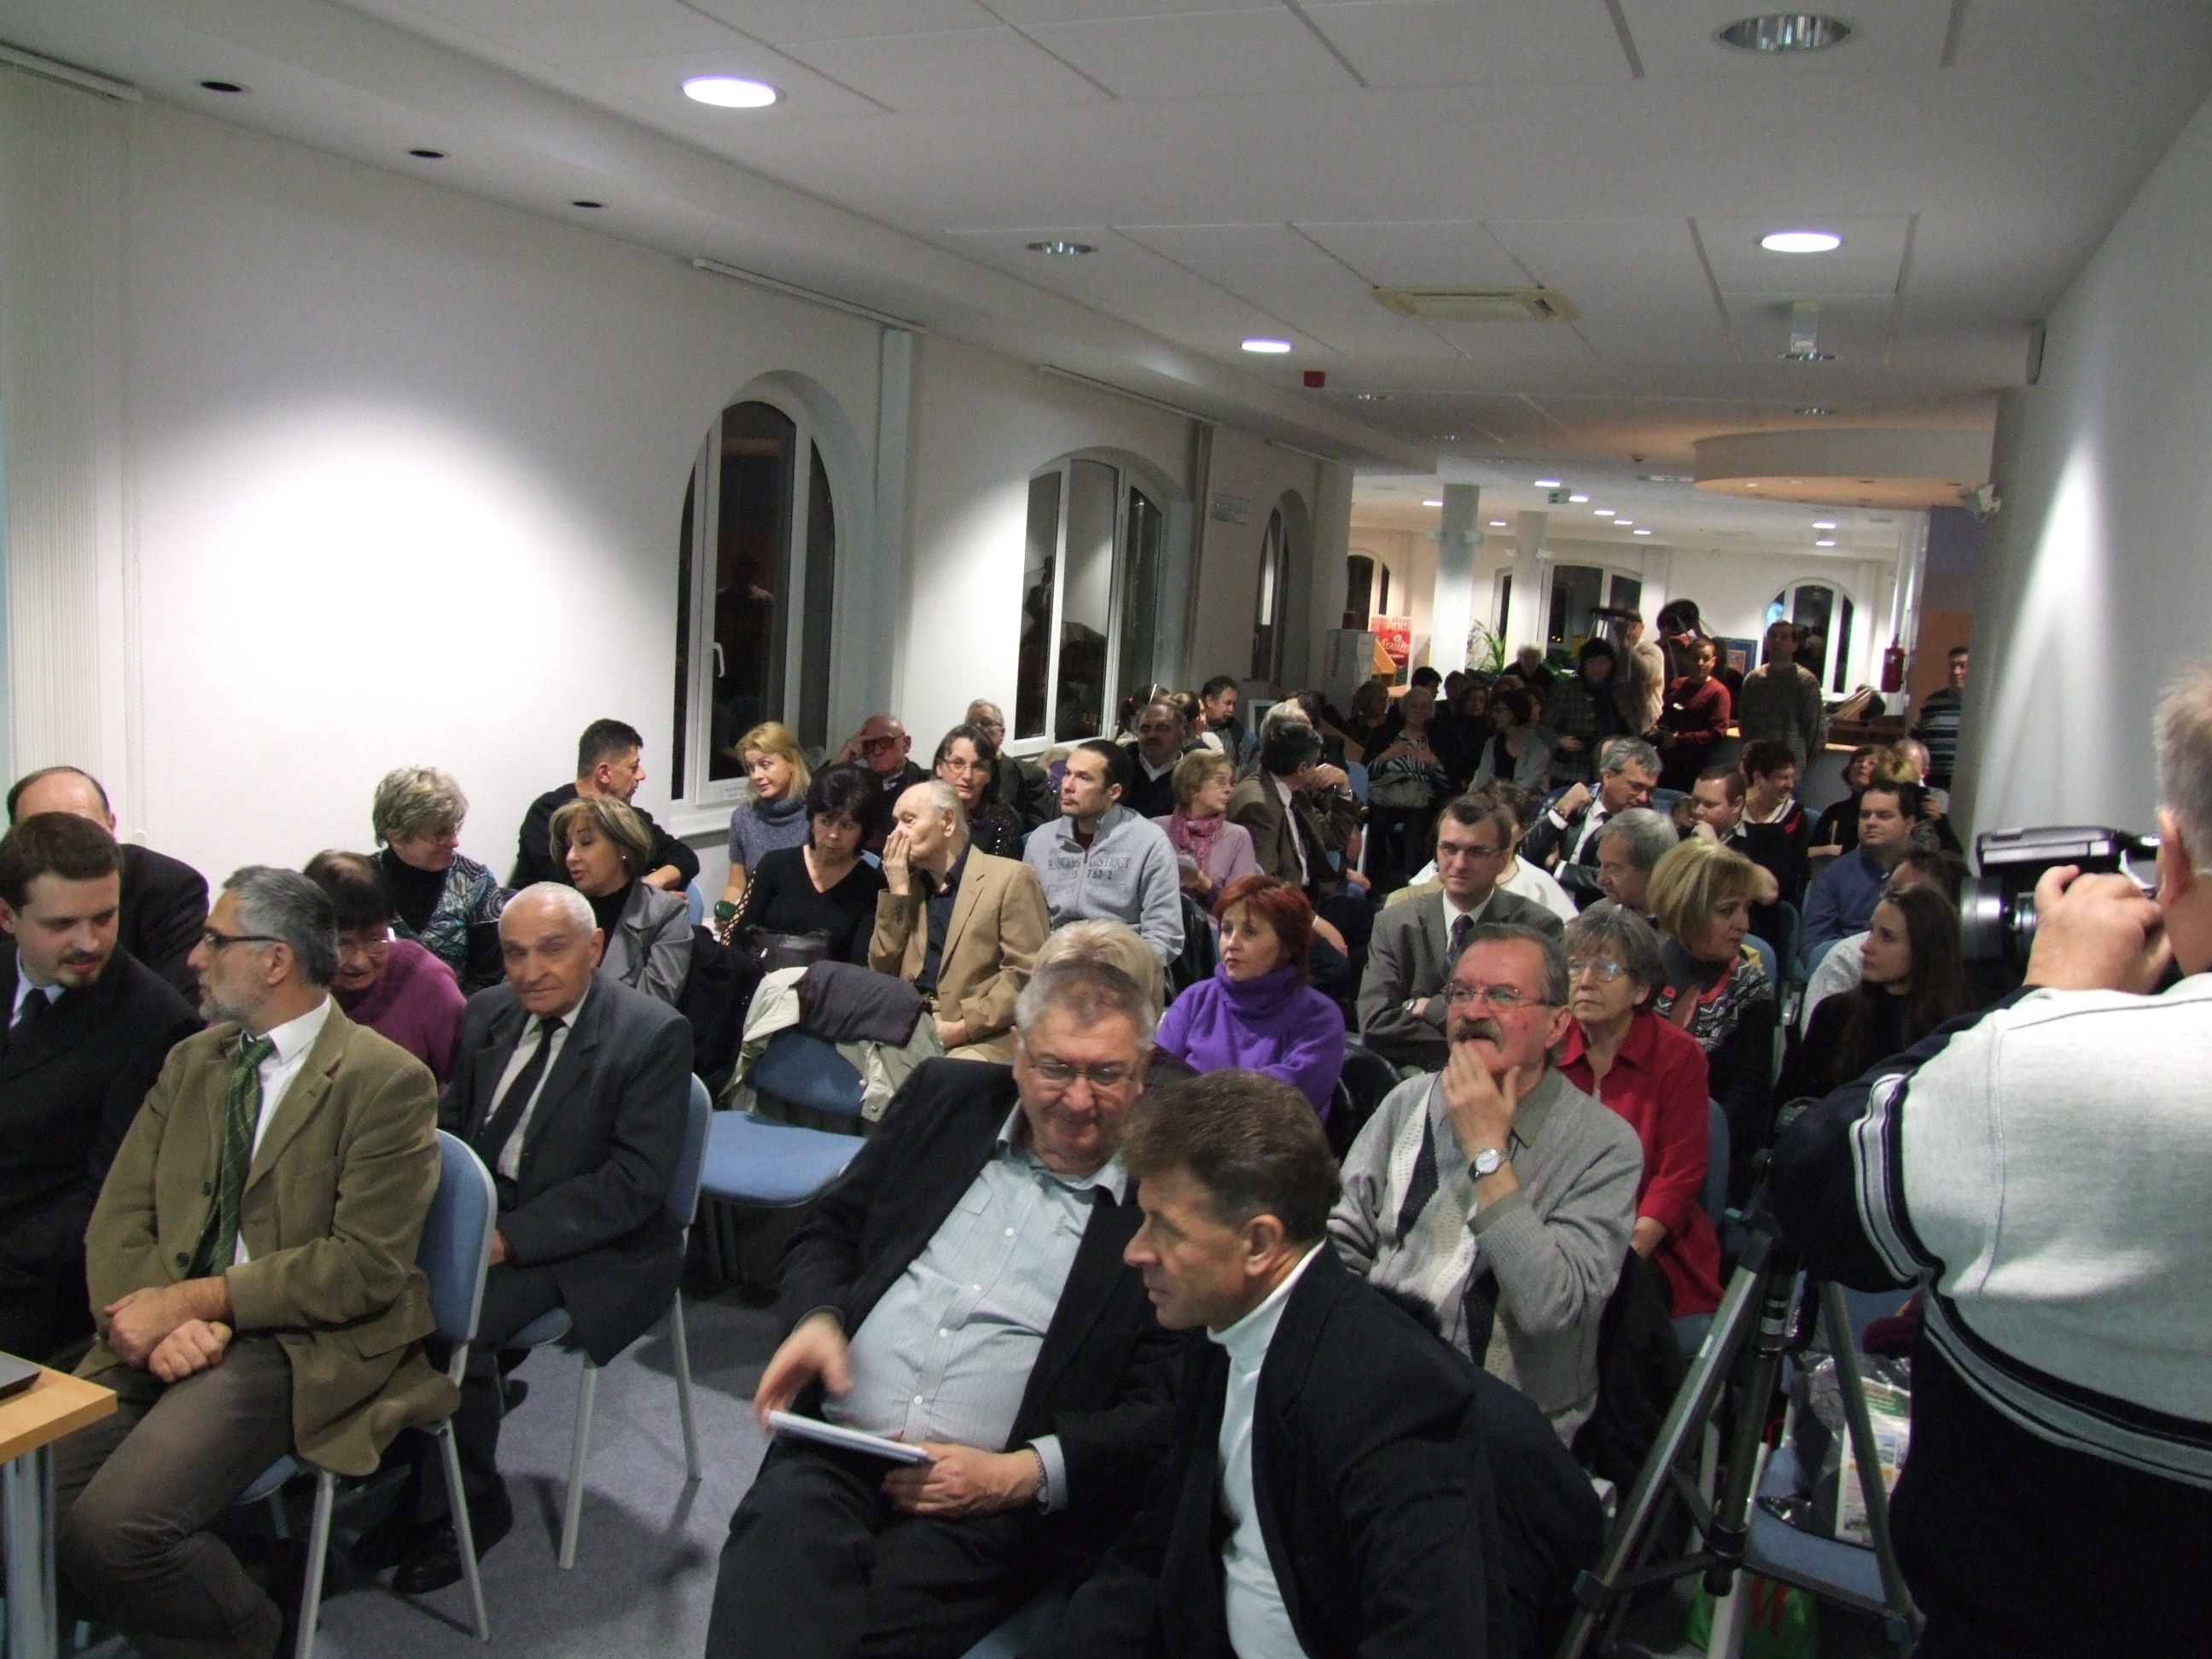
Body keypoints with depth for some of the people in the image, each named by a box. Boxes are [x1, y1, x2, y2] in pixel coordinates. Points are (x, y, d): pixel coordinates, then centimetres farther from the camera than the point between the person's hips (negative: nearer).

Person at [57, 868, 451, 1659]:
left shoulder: (387, 1080, -7)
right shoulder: (190, 1061, 15)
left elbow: (367, 1265, -13)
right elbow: (118, 1221, 8)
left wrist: (193, 1300, -16)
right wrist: (161, 1319, -13)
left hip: (299, 1343, -6)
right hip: (167, 1328, 6)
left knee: (113, 1529, -24)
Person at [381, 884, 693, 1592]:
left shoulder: (653, 1034, -14)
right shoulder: (487, 1013, 7)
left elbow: (636, 1183, -18)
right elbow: (452, 1122, 15)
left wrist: (510, 1237, -23)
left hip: (591, 1249, -6)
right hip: (482, 1217, 6)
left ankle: (465, 1505, 0)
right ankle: (401, 1486, 3)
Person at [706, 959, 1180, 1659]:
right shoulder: (945, 1097, 12)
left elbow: (1162, 1410, -2)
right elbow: (827, 1231, 19)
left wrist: (1021, 1475, -12)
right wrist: (815, 1316, -2)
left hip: (993, 1507, -2)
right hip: (833, 1456, 3)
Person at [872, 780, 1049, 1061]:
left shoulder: (1010, 878, -1)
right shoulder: (907, 885, 18)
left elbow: (1029, 975, -8)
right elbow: (881, 974, 11)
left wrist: (962, 1028, -16)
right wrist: (897, 891, 4)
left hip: (981, 1035, -5)